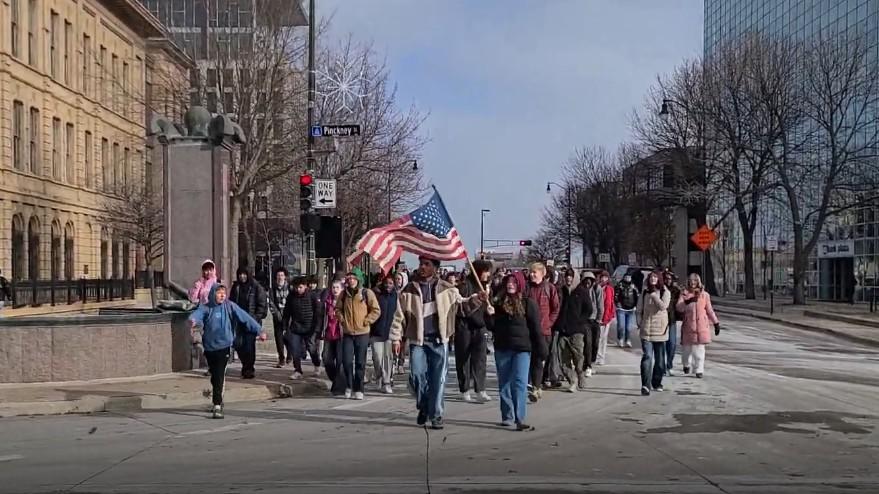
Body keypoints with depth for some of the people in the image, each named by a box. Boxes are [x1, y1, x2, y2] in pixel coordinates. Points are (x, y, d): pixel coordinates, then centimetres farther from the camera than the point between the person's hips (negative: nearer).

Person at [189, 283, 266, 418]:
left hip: (224, 346, -2)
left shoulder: (230, 306, -2)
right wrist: (193, 320, -46)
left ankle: (217, 405, -11)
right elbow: (197, 314, -22)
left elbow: (245, 318, -6)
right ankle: (218, 402, 33)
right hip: (209, 347, 3)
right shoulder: (206, 308, -1)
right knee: (214, 376, 16)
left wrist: (259, 331, -11)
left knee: (219, 376, -10)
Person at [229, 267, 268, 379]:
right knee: (237, 343, 0)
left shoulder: (256, 287, -3)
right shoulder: (235, 287, 10)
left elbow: (262, 304, -4)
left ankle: (249, 368, 6)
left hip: (251, 321, -4)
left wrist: (256, 317, -11)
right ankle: (246, 364, 21)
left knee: (249, 344, -6)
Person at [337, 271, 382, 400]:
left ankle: (358, 389, 12)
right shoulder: (344, 294, 6)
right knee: (346, 361, -3)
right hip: (347, 333, 2)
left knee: (360, 362, 3)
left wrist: (366, 321, -9)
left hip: (362, 333, -2)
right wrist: (342, 319, 1)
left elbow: (376, 310, -2)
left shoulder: (367, 293, -4)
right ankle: (349, 385, 17)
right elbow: (338, 309, 17)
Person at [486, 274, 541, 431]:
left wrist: (541, 346, -8)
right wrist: (490, 316, -6)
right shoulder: (499, 303, 9)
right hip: (502, 348, 5)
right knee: (504, 383, 9)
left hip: (522, 348, -5)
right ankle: (507, 417, 19)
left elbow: (536, 327, -4)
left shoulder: (528, 303, -3)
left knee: (519, 383, -11)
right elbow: (493, 327, 12)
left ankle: (520, 419, -13)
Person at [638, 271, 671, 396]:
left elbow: (663, 306, -17)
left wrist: (653, 294, -15)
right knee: (647, 356, -13)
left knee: (659, 358, 10)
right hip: (646, 329, 0)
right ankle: (645, 385, -21)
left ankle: (657, 383, 25)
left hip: (660, 329, 0)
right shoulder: (645, 293, 9)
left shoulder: (665, 292, 0)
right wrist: (640, 322, 12)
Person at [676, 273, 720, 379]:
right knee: (687, 347, 6)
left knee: (699, 348, -5)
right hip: (688, 325, 0)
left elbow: (710, 310, 15)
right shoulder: (684, 294, 4)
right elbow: (679, 308, -10)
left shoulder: (704, 295, 8)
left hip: (702, 325, 0)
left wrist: (716, 323, 13)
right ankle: (686, 364, 33)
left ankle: (699, 370, 0)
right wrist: (687, 301, -27)